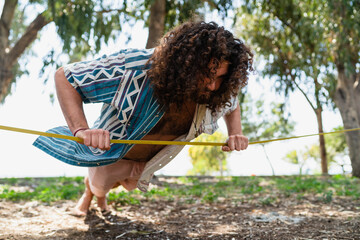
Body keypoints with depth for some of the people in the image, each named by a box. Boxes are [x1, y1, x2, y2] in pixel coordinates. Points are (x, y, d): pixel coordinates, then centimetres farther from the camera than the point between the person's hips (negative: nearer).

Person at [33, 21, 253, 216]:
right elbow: (64, 76, -38)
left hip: (149, 159, 5)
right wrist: (81, 130, -52)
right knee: (100, 186, 27)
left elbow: (232, 104, -4)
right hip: (110, 148, -5)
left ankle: (101, 193, 73)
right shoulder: (134, 68, -45)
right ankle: (91, 190, 67)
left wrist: (236, 133, -26)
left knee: (130, 185, 36)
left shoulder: (214, 92, -30)